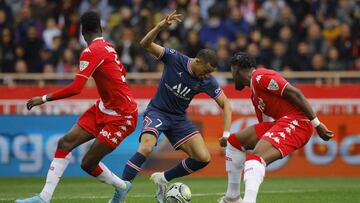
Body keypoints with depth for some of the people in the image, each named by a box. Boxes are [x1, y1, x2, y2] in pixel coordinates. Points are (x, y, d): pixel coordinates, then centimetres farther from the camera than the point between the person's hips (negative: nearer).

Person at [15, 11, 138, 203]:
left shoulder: (91, 52, -20)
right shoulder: (108, 47, 7)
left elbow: (76, 88, -27)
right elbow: (122, 72, 23)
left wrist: (44, 98, -20)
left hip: (121, 117, -9)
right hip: (104, 108, 9)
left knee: (88, 163, -7)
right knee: (66, 142, -2)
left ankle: (121, 187, 20)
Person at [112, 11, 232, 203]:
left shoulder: (208, 81, -11)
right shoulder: (175, 59, -19)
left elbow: (225, 104, -4)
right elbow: (145, 44, -24)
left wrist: (226, 133, -18)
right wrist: (160, 26, -42)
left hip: (178, 118, 4)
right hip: (157, 111, -4)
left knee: (203, 158, -7)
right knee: (146, 148, -32)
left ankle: (163, 178, 14)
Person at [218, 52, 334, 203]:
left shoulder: (260, 76, -7)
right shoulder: (255, 94, 24)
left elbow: (295, 94, -15)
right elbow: (265, 124, 28)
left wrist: (317, 124, -17)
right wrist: (228, 139, 27)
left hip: (297, 122, -10)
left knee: (255, 158, -30)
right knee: (235, 141, 18)